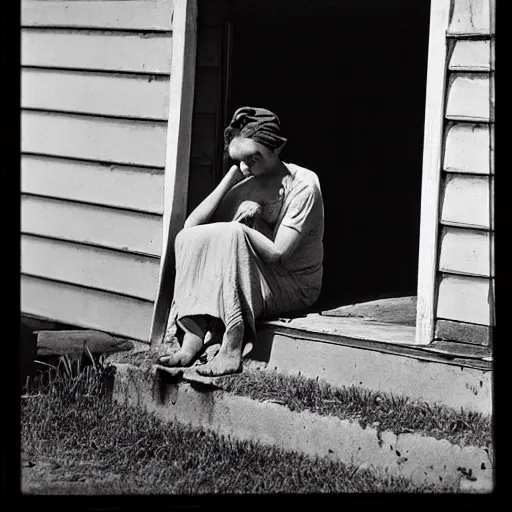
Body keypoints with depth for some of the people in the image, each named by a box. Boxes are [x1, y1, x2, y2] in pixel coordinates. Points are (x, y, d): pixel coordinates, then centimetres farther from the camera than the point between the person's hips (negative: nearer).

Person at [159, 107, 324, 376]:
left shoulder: (303, 185, -13)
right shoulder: (246, 184, 5)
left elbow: (277, 253, -20)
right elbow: (191, 225, -6)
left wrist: (239, 225, -13)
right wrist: (231, 177, -9)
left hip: (294, 286, -6)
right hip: (255, 278, 6)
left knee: (232, 235, -30)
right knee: (188, 239, -15)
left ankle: (231, 350, -35)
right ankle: (191, 341, -27)